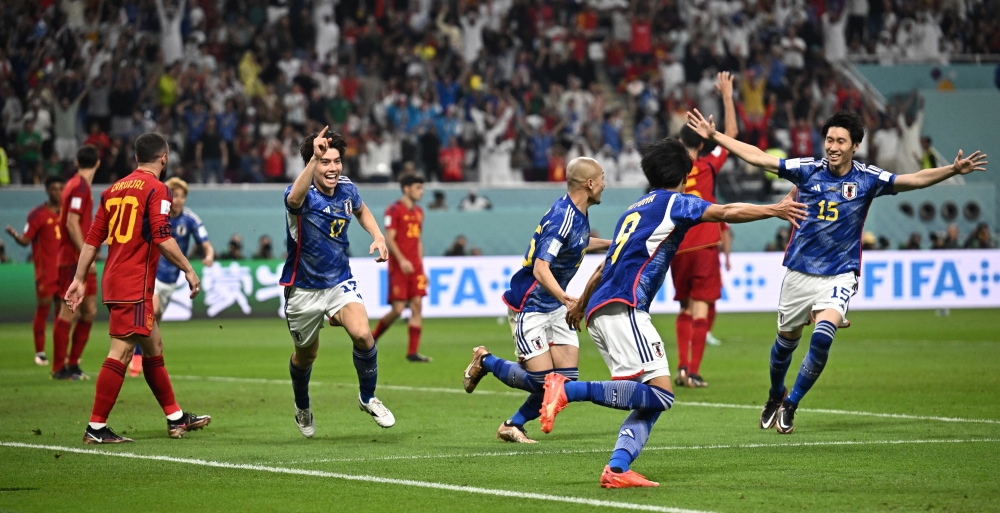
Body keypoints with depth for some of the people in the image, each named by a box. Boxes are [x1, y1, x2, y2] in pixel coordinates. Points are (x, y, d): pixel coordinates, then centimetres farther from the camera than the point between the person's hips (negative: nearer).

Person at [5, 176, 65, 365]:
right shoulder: (38, 214, -5)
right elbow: (25, 240, -7)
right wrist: (14, 234, -26)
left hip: (63, 269, 5)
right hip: (45, 270, -5)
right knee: (43, 308, -4)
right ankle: (40, 352, 2)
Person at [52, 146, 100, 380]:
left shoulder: (78, 185, 15)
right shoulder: (80, 186, -13)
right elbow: (71, 224, -20)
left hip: (81, 261, 10)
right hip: (73, 259, -10)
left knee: (89, 311, 10)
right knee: (68, 312, -7)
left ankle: (73, 364, 16)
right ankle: (59, 368, -4)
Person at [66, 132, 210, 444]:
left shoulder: (114, 190, 13)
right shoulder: (156, 189, -7)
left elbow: (93, 239, 13)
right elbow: (162, 238, -16)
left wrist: (80, 280, 17)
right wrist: (189, 270, -7)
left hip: (114, 279, 9)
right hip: (134, 285, -9)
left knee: (154, 347, 18)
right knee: (121, 352, -10)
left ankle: (176, 418, 26)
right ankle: (96, 428, -12)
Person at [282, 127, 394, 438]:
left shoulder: (347, 189, -4)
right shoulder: (304, 194, -22)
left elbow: (361, 210, 22)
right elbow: (295, 199, -51)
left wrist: (378, 236, 4)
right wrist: (314, 159, -63)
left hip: (340, 281, 3)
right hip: (303, 288, -3)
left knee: (362, 334, -23)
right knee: (306, 355, 15)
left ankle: (368, 398, 0)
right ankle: (303, 409, 45)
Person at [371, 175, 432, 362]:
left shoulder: (418, 212, 16)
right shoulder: (394, 210, -7)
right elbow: (389, 239, -13)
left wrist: (421, 267, 16)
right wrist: (402, 260, -24)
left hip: (414, 267, 7)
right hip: (398, 267, -7)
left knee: (417, 306, -2)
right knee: (397, 309, -7)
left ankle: (413, 352, -2)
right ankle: (371, 339, 15)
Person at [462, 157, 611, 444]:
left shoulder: (578, 215, 5)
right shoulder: (561, 218, -24)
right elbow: (541, 269, -33)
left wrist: (610, 244, 33)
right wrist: (564, 298, -46)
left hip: (554, 308, 9)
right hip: (529, 308, -9)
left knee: (567, 379, -1)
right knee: (541, 381, -11)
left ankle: (514, 425, 13)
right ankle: (484, 361, 14)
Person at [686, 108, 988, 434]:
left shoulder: (867, 179, -5)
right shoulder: (808, 170, -3)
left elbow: (915, 180, -13)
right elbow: (756, 157, 0)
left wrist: (953, 170, -28)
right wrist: (714, 136, -3)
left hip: (839, 275, -2)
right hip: (799, 271, 2)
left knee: (822, 339, -22)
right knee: (786, 341, 14)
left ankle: (790, 405, -4)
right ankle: (775, 396, 42)